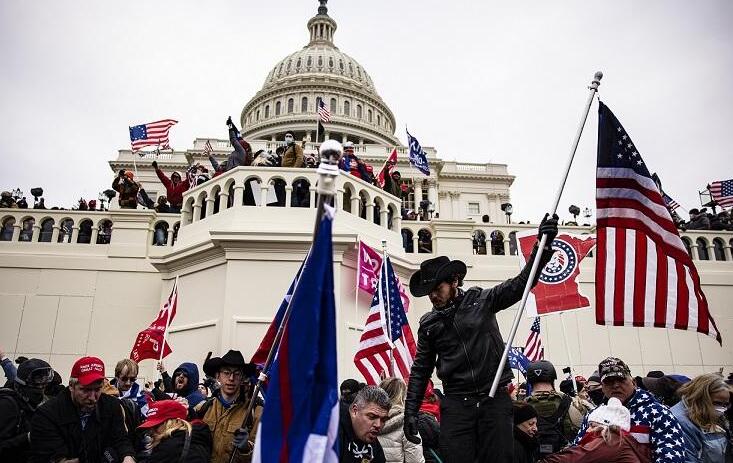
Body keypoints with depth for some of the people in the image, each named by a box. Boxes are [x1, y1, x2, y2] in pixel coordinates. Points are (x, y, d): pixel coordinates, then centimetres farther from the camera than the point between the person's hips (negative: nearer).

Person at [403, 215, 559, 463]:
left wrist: (543, 246, -17)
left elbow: (519, 284, -5)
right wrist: (410, 412, 5)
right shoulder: (428, 324, 8)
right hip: (456, 403, 1)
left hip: (495, 398, -1)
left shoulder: (482, 300, 3)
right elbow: (421, 370, 11)